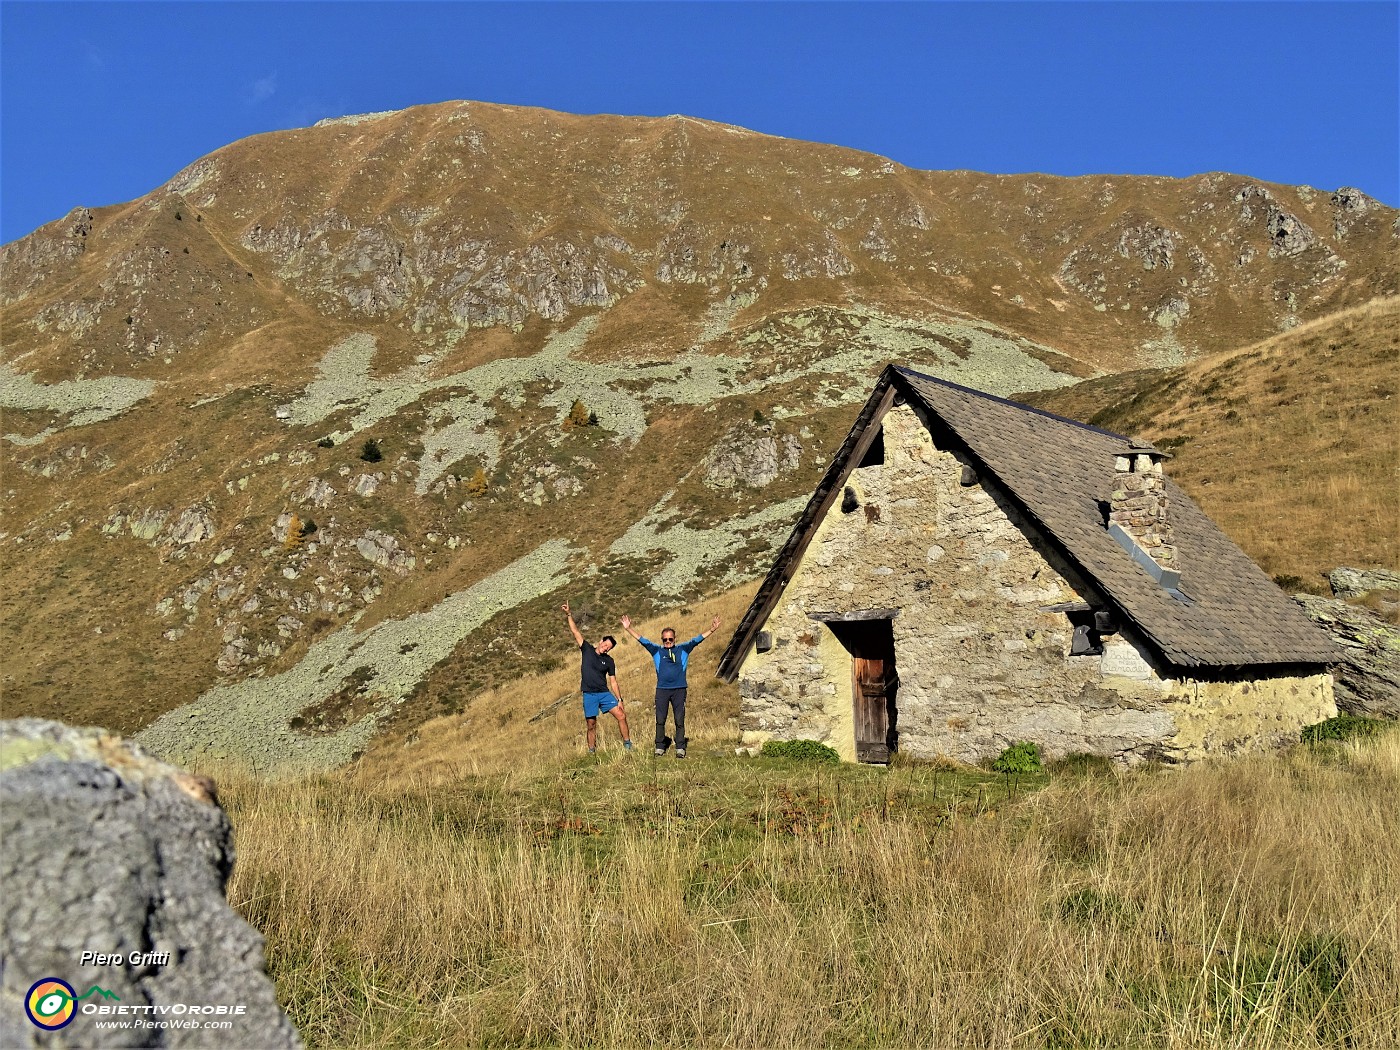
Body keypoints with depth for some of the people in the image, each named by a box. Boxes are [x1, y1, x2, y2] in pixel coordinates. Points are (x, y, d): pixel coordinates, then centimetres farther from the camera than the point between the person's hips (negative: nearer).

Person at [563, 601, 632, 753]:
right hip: (589, 695, -1)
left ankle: (627, 744, 2)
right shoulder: (587, 650, 2)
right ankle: (591, 751, 13)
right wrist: (569, 615, -10)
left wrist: (619, 700, -3)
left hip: (604, 693, 1)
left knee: (621, 716, -9)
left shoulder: (609, 661, 4)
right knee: (591, 725, 1)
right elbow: (575, 632, -2)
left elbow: (613, 682, 4)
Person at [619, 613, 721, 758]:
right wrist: (628, 629, -5)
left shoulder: (683, 649, 7)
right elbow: (642, 640, 3)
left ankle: (680, 748, 6)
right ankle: (660, 747, 11)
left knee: (680, 720, 1)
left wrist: (712, 630, -8)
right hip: (662, 689, 1)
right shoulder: (657, 650, 8)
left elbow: (696, 640, 2)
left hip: (679, 689, 0)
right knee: (660, 720, 3)